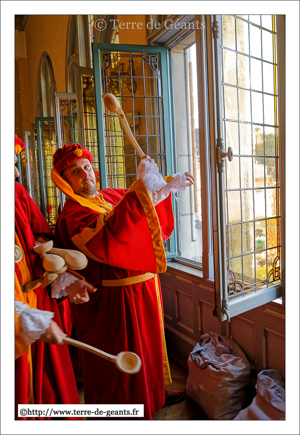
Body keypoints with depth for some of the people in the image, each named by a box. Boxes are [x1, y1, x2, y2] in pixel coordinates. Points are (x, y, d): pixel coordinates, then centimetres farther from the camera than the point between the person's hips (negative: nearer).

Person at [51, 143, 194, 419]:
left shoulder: (113, 196, 5)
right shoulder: (71, 217, -20)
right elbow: (111, 237, -38)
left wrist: (168, 187, -3)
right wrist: (141, 188, -40)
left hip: (143, 287, 9)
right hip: (115, 300, -8)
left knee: (149, 343, 26)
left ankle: (154, 392, 51)